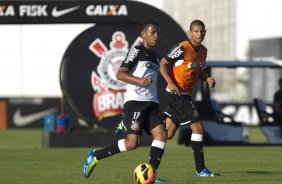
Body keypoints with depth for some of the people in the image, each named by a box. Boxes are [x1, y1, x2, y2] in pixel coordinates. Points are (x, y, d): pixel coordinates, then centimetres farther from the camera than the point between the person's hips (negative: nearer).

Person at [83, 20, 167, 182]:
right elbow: (120, 74, -10)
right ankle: (95, 156, 2)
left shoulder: (156, 58, 24)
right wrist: (139, 80, -25)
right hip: (135, 100, -7)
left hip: (152, 102, 7)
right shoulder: (137, 51, 0)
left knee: (161, 134, -14)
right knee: (133, 142, -15)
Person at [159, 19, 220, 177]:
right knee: (198, 128, -8)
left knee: (168, 133, 10)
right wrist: (171, 83, -22)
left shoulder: (203, 50, 11)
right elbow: (163, 64, -11)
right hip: (178, 93, -8)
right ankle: (200, 169, -2)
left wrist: (207, 79, 4)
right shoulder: (183, 48, -14)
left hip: (185, 95, 8)